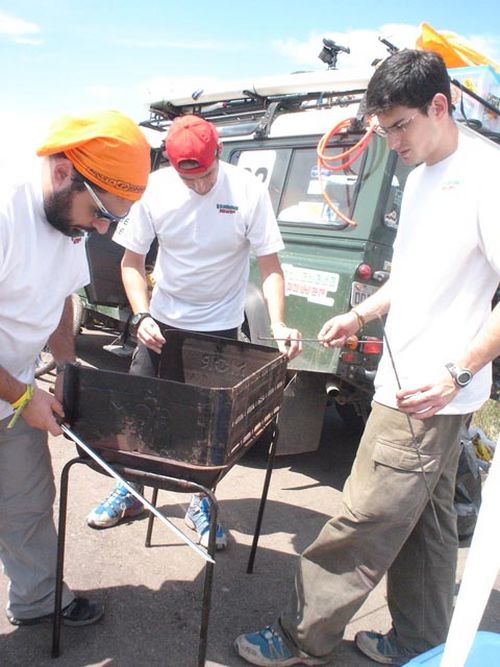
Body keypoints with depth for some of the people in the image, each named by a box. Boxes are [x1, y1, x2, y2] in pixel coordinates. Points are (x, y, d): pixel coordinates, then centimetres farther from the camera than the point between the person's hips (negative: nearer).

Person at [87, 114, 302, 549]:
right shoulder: (156, 189, -10)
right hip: (161, 323, 2)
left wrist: (278, 324, -26)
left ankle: (202, 504, 25)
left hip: (220, 327, -2)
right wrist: (142, 315, -16)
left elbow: (270, 264, -12)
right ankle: (129, 491, 30)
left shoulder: (248, 191, -15)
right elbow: (132, 260, -2)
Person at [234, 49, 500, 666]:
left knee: (364, 520, 0)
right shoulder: (422, 177, 14)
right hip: (410, 383, 10)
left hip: (432, 393, -9)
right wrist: (360, 315, 20)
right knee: (424, 517, 19)